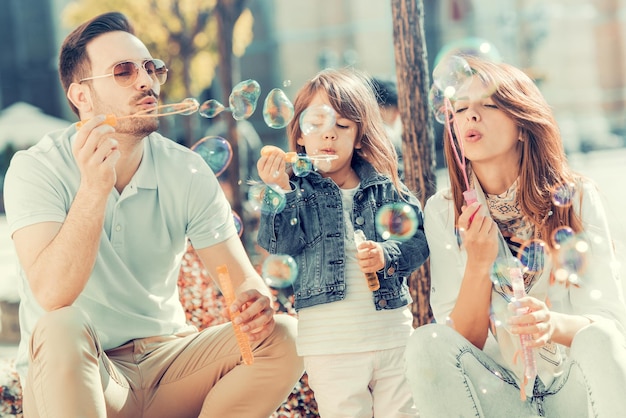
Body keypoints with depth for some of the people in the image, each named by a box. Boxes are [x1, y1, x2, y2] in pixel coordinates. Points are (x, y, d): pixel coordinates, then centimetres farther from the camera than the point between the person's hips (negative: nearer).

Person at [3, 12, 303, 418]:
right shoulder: (38, 170, -13)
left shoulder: (187, 172, -2)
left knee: (283, 337, -17)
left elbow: (241, 278, -6)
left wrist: (254, 302, -31)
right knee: (61, 330, -36)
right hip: (72, 377, -4)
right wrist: (94, 187, -37)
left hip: (164, 356, 4)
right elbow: (52, 296, -27)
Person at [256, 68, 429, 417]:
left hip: (393, 333, 2)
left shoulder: (385, 186, 5)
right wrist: (278, 192, -22)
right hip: (330, 345, -2)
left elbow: (419, 240, 3)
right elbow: (279, 245, -11)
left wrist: (387, 255, -15)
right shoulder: (297, 191, 2)